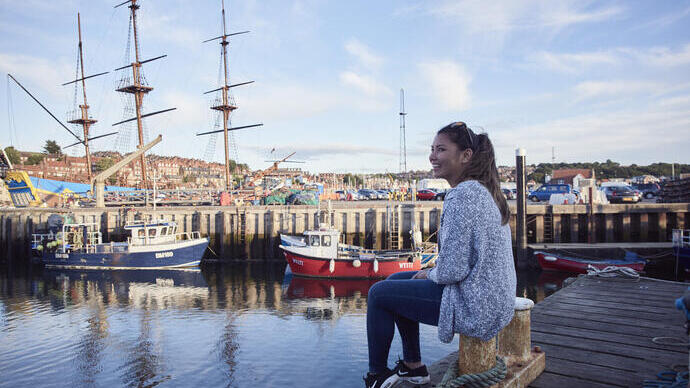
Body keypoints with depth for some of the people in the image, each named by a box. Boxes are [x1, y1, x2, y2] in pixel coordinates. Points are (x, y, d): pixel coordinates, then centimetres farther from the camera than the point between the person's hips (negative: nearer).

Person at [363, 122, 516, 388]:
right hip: (492, 299, 10)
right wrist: (432, 272, 10)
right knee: (396, 281, 21)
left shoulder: (462, 195, -22)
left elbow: (453, 268, -25)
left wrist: (430, 275, -4)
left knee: (379, 294, 0)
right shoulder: (485, 190, 10)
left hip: (473, 306, -10)